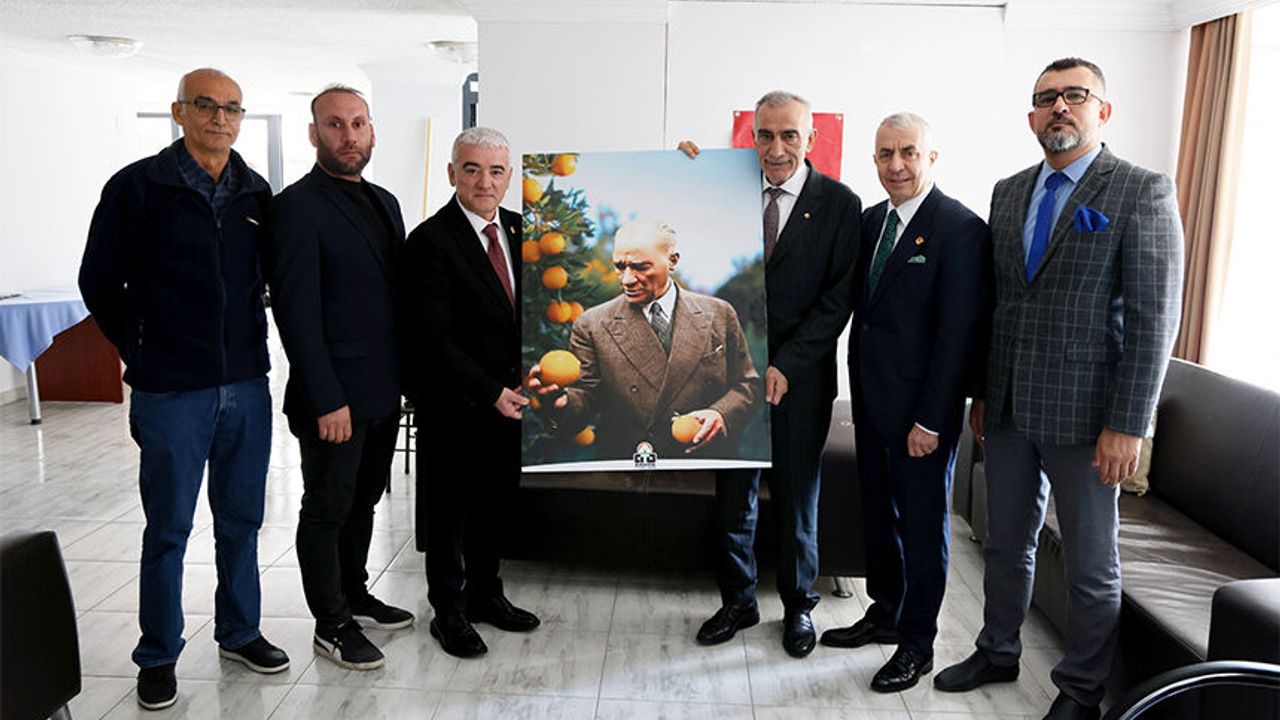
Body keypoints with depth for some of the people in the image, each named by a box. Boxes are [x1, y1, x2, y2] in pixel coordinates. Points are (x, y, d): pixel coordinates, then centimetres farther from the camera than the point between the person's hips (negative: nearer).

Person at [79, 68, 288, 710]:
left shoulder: (257, 193, 7)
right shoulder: (138, 187, -5)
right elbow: (100, 282, 1)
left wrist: (250, 343, 10)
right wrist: (143, 354, 2)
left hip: (247, 386, 4)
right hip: (171, 392, -4)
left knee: (241, 519, 14)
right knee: (168, 528, 7)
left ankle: (239, 631, 30)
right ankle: (158, 657, 22)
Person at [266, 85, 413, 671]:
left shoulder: (384, 203, 12)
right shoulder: (297, 207, -13)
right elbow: (297, 312, -18)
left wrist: (406, 376, 10)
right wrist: (327, 401, -20)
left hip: (384, 393, 8)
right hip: (335, 398, -8)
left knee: (363, 501, 20)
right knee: (327, 510, 7)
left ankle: (355, 597, 37)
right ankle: (331, 625, 21)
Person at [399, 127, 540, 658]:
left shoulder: (519, 230, 6)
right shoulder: (431, 241, -15)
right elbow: (434, 339, -18)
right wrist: (491, 393, -18)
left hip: (508, 399, 6)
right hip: (455, 405, -6)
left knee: (493, 503, 17)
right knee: (452, 510, 9)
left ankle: (486, 595, 34)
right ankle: (449, 611, 25)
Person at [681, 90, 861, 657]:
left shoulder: (839, 204, -4)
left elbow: (838, 300, -8)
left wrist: (785, 366, -15)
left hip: (800, 376, -2)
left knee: (796, 495, 13)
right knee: (733, 495, 11)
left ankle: (798, 604, 33)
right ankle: (737, 601, 31)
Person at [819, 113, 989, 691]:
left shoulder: (960, 229, -14)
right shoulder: (871, 220, 9)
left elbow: (957, 333, -17)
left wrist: (931, 421, -18)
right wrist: (861, 390, 3)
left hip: (921, 410, -7)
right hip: (871, 402, 7)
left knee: (922, 525, 7)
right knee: (878, 514, 18)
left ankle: (917, 643, 23)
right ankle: (884, 613, 36)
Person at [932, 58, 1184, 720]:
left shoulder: (1142, 191, -8)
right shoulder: (1008, 192, 10)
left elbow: (1153, 317, -12)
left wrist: (1127, 425, -16)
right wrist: (983, 394, 12)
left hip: (1083, 413, -5)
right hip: (1009, 408, 6)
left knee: (1091, 563, 9)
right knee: (1006, 543, 19)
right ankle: (997, 653, 38)